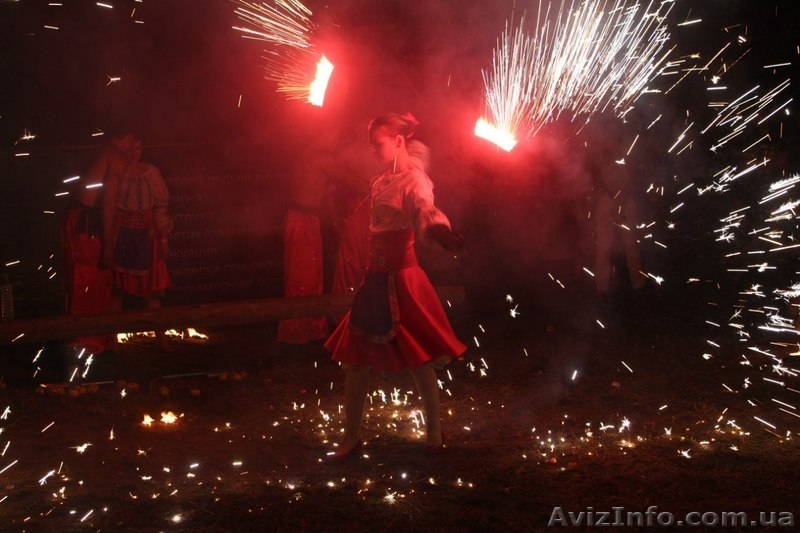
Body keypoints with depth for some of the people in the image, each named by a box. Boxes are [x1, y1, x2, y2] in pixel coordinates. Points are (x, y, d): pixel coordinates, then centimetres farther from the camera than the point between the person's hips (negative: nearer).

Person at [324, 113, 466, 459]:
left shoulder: (414, 180, -14)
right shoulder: (381, 181, 11)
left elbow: (425, 210, -36)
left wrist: (438, 228, -55)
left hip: (401, 278, -8)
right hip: (377, 277, 8)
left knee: (419, 360, 3)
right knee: (354, 357, 8)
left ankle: (433, 430, 20)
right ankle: (351, 436, 18)